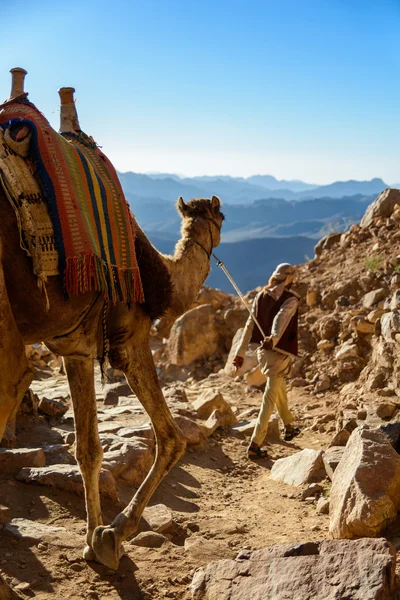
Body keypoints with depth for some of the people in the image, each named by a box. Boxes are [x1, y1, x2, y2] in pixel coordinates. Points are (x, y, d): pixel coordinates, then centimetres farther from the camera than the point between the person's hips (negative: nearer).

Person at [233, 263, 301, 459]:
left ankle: (289, 426, 46)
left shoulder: (261, 295, 6)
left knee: (279, 388, 28)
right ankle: (255, 445, -6)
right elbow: (281, 318, -31)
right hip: (279, 352, -7)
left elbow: (250, 324, 4)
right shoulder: (290, 299, -10)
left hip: (262, 350, 7)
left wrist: (240, 352, 4)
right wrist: (273, 339, -47)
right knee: (270, 398, -3)